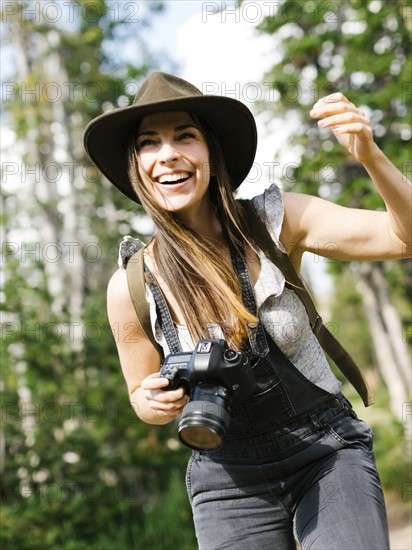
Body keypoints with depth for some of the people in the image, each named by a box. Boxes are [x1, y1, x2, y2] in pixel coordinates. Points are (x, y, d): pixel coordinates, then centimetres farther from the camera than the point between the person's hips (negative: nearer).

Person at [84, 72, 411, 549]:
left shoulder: (276, 222, -13)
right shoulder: (130, 288, -11)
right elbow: (144, 399, 5)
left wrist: (370, 156, -32)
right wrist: (160, 402, -19)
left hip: (329, 452, 0)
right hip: (230, 481, 1)